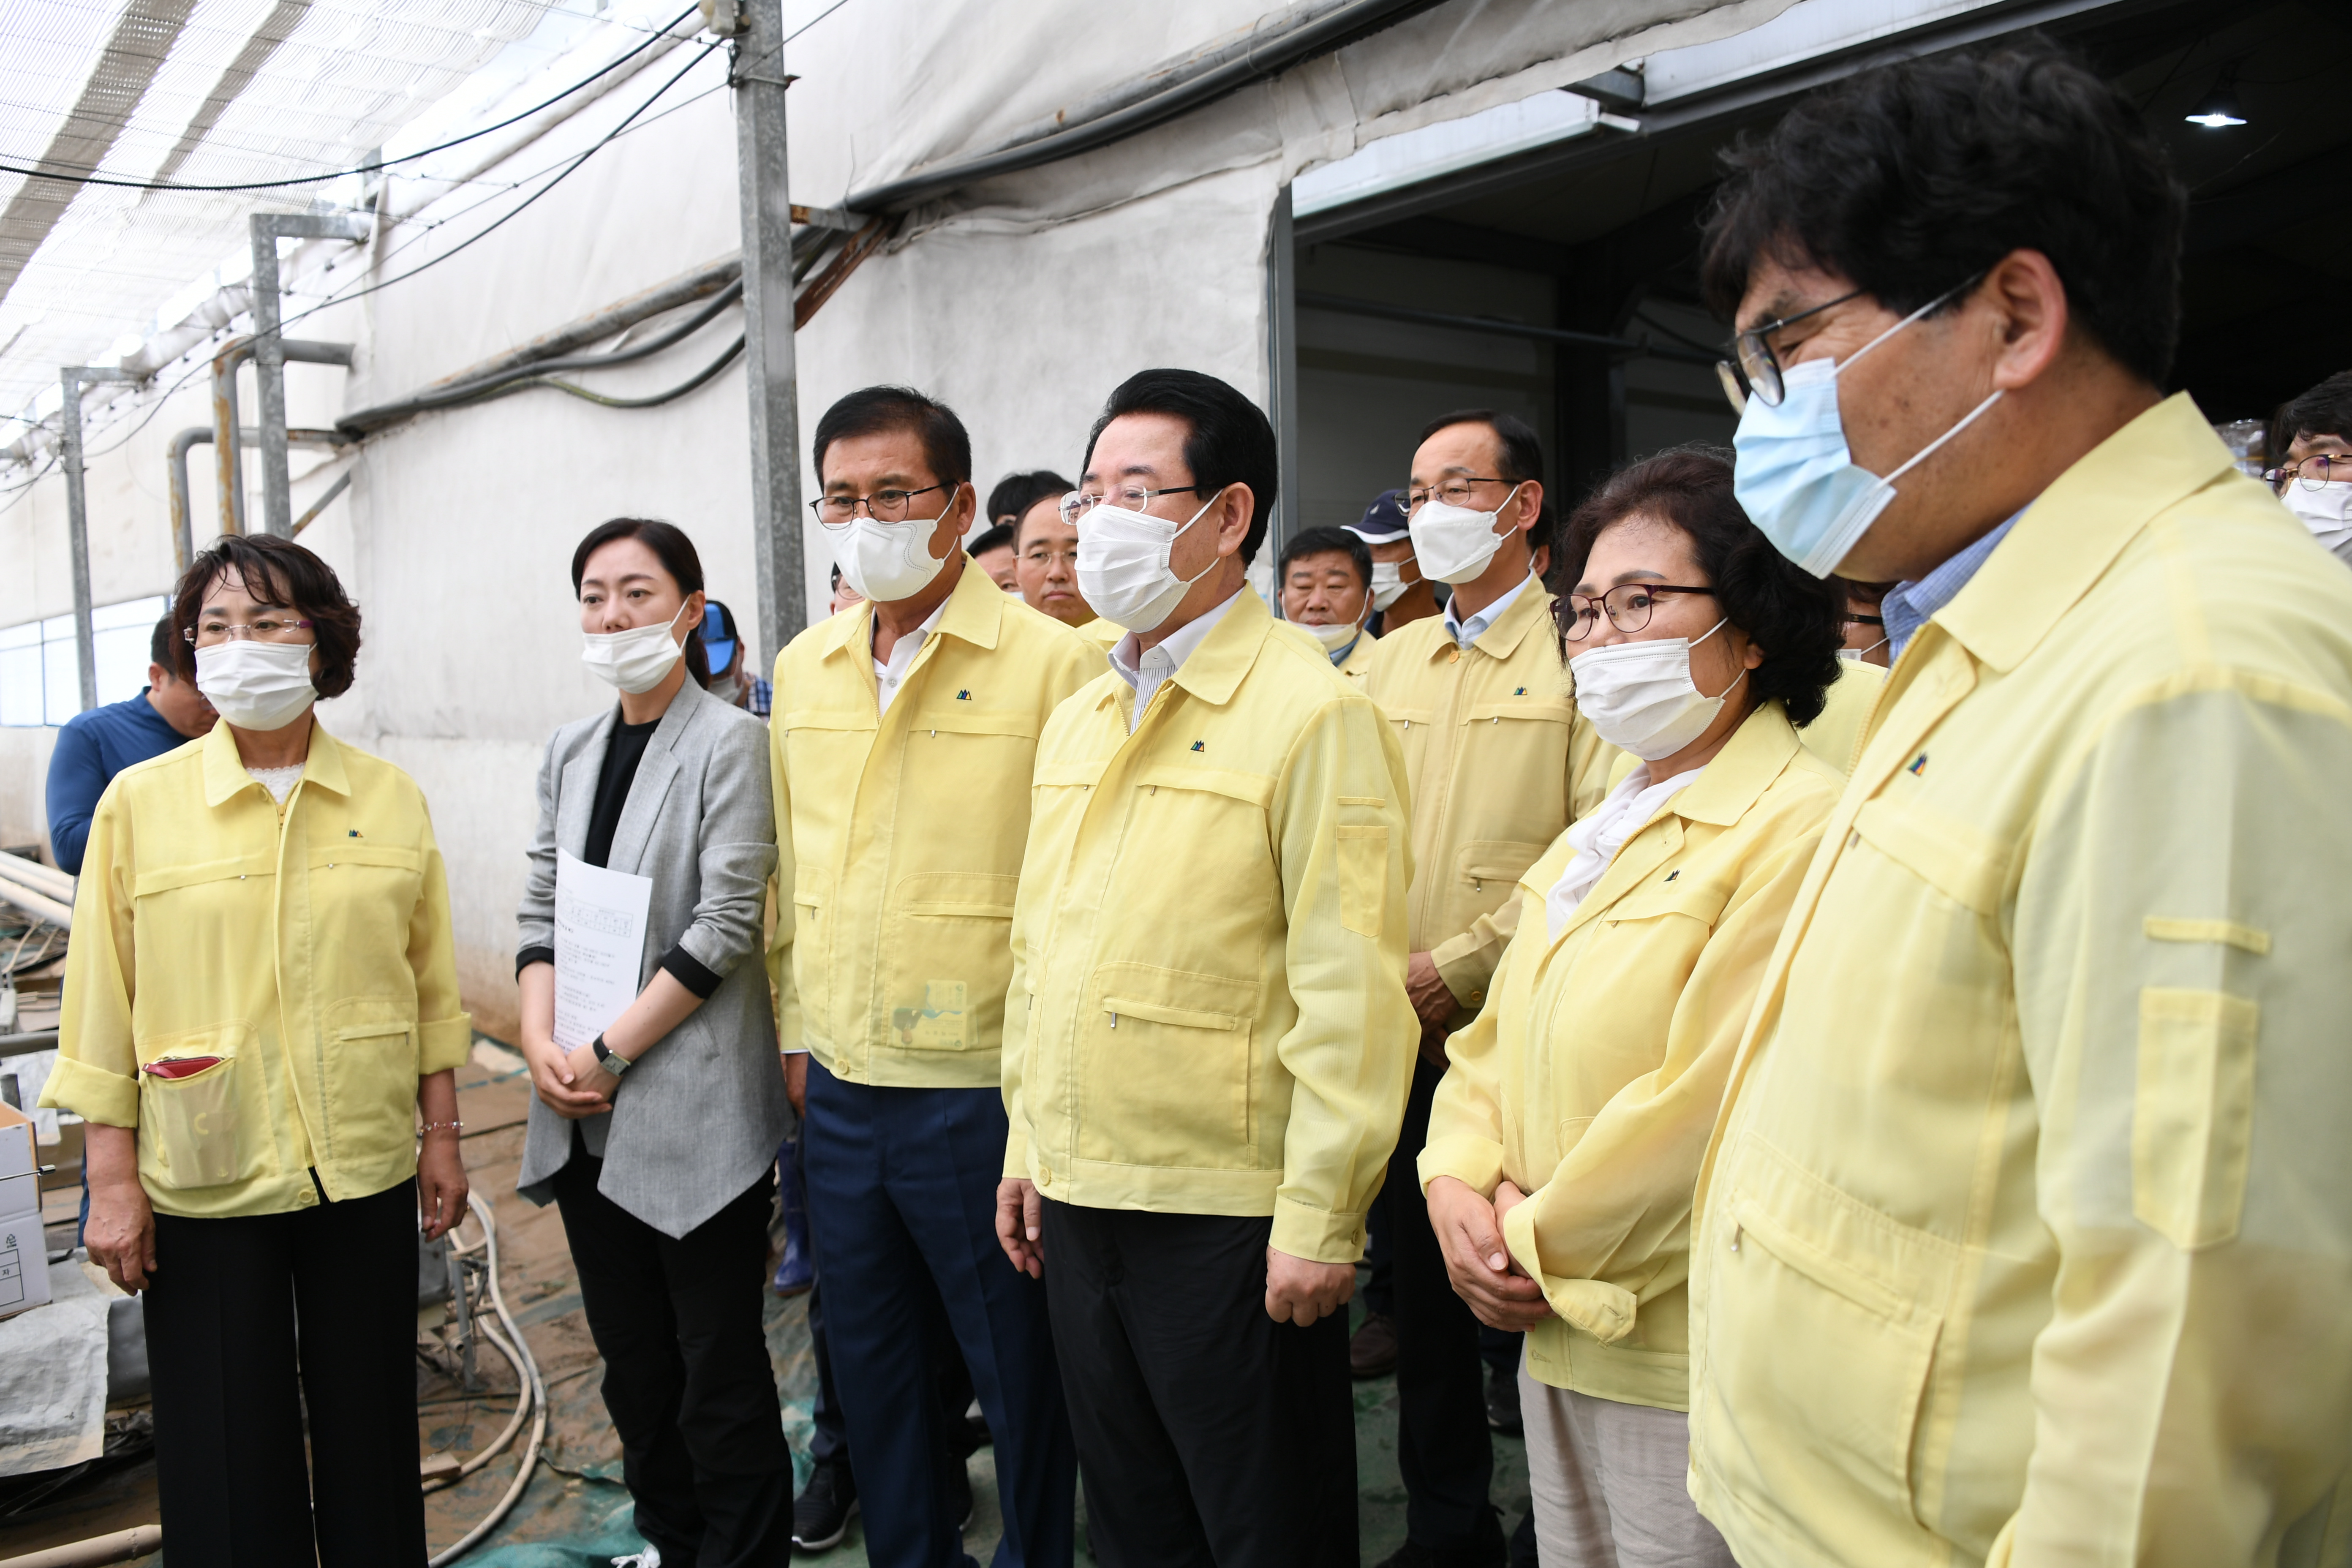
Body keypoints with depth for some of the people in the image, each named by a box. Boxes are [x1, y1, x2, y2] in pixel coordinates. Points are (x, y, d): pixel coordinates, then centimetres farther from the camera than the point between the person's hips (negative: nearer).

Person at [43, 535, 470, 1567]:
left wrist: (443, 1137, 8)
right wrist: (112, 1183, -2)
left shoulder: (391, 797, 1)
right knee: (228, 1454, 10)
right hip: (204, 1180, -1)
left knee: (370, 1435, 14)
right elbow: (102, 1004, -1)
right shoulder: (138, 802, -4)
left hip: (368, 1171, 2)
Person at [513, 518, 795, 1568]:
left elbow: (725, 927, -14)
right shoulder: (571, 750, 11)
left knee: (718, 1370, 4)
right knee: (632, 1360, 17)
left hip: (692, 1105, -6)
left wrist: (609, 1052, -13)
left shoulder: (731, 744, -9)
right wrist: (541, 1040, -5)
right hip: (587, 1118, 6)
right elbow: (541, 907, 11)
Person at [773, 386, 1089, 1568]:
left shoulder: (1049, 662, -11)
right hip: (841, 1091, 6)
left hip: (983, 1089, -6)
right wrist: (796, 1025, 15)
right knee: (871, 1370, 21)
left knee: (1023, 1377, 11)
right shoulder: (802, 670, 8)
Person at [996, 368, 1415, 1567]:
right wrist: (1026, 1150, 13)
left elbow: (1350, 995, -16)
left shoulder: (1313, 713, -13)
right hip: (1079, 1201, 7)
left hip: (1230, 1218, -7)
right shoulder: (1076, 719, 10)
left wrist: (1320, 1221, -16)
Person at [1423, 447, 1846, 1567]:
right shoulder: (1594, 841, 11)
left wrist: (1540, 1248, -11)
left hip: (1691, 1362, -7)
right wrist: (1461, 1191, -4)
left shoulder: (1798, 827, -18)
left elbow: (1714, 1109, -22)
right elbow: (1496, 1039, 13)